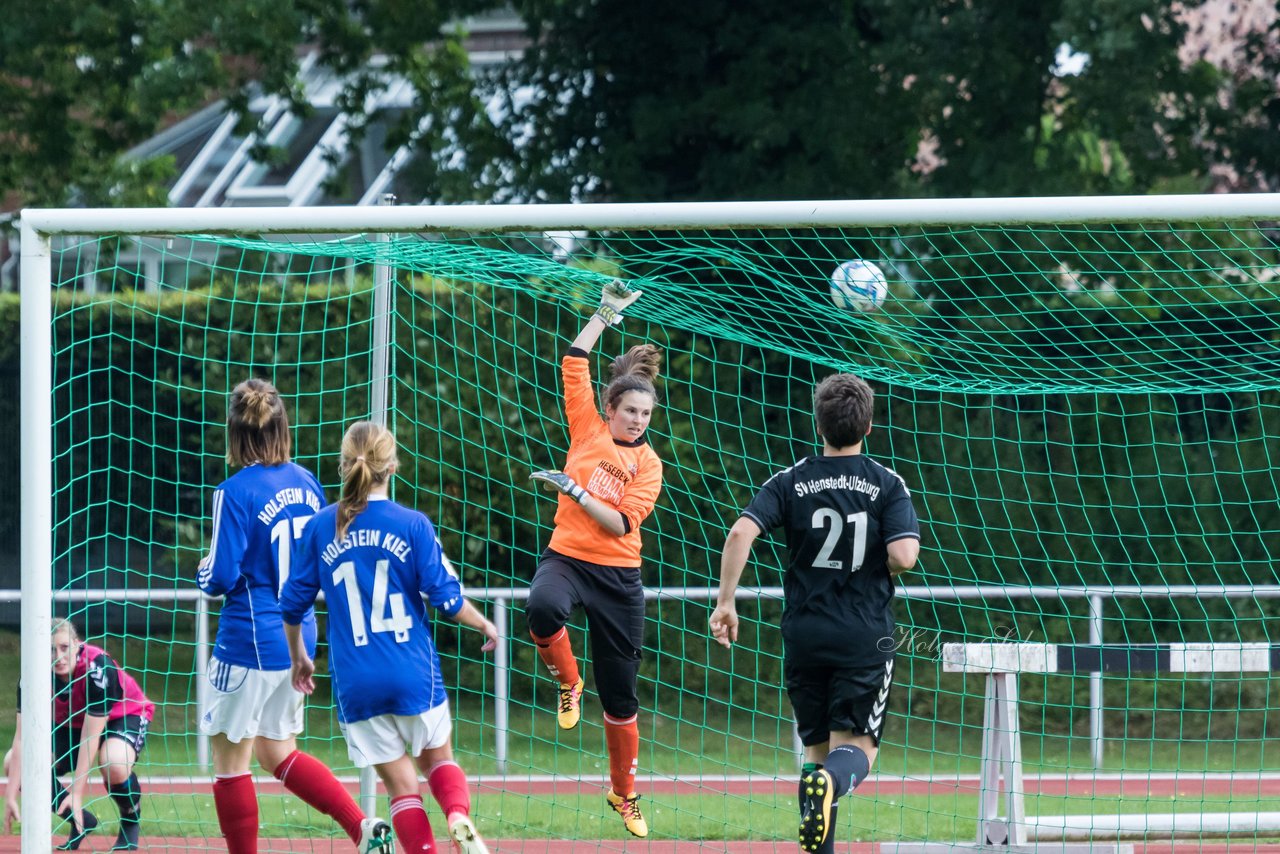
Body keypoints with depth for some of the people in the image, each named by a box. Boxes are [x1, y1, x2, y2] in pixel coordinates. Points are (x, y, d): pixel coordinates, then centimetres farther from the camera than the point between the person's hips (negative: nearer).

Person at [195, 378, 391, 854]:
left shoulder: (236, 493, -16)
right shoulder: (306, 484, 4)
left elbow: (220, 578, -17)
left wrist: (203, 571, 4)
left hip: (249, 642, -7)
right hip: (299, 637, 7)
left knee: (229, 757, 5)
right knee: (276, 752, 20)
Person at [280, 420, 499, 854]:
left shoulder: (321, 528, 1)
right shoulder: (412, 525, -6)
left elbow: (293, 602, 7)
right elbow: (446, 597, -6)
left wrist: (298, 655, 25)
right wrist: (484, 625, 14)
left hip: (356, 684, 1)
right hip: (413, 672, -1)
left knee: (400, 782, 8)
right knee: (437, 757, 16)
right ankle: (460, 819, -13)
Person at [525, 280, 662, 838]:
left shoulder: (648, 463, 0)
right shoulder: (588, 428, 4)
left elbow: (621, 524, -12)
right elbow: (574, 364, 1)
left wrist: (575, 491, -23)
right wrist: (607, 314, 1)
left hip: (617, 576, 0)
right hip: (566, 557, 0)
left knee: (620, 695, 6)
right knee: (543, 608, -39)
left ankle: (623, 793, 24)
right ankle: (568, 683, -10)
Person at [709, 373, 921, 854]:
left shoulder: (790, 483, 2)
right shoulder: (887, 485, -2)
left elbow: (741, 533, -11)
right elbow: (903, 555, -15)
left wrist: (725, 602, -5)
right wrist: (883, 570, 9)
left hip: (804, 635, 2)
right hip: (865, 639, -2)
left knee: (817, 747, 14)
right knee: (857, 747, 0)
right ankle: (830, 781, -35)